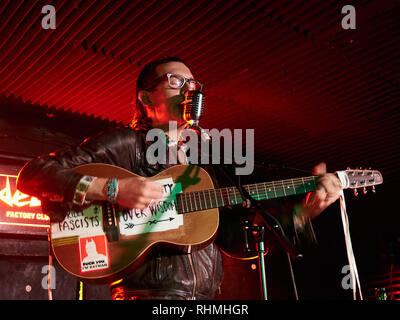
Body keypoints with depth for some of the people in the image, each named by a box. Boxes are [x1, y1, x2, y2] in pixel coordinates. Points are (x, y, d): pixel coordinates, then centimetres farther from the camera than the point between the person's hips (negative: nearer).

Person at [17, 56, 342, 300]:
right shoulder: (126, 143, 3)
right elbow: (33, 174, -4)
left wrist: (306, 210, 9)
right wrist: (111, 188, -16)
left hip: (206, 295, 6)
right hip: (149, 291, -6)